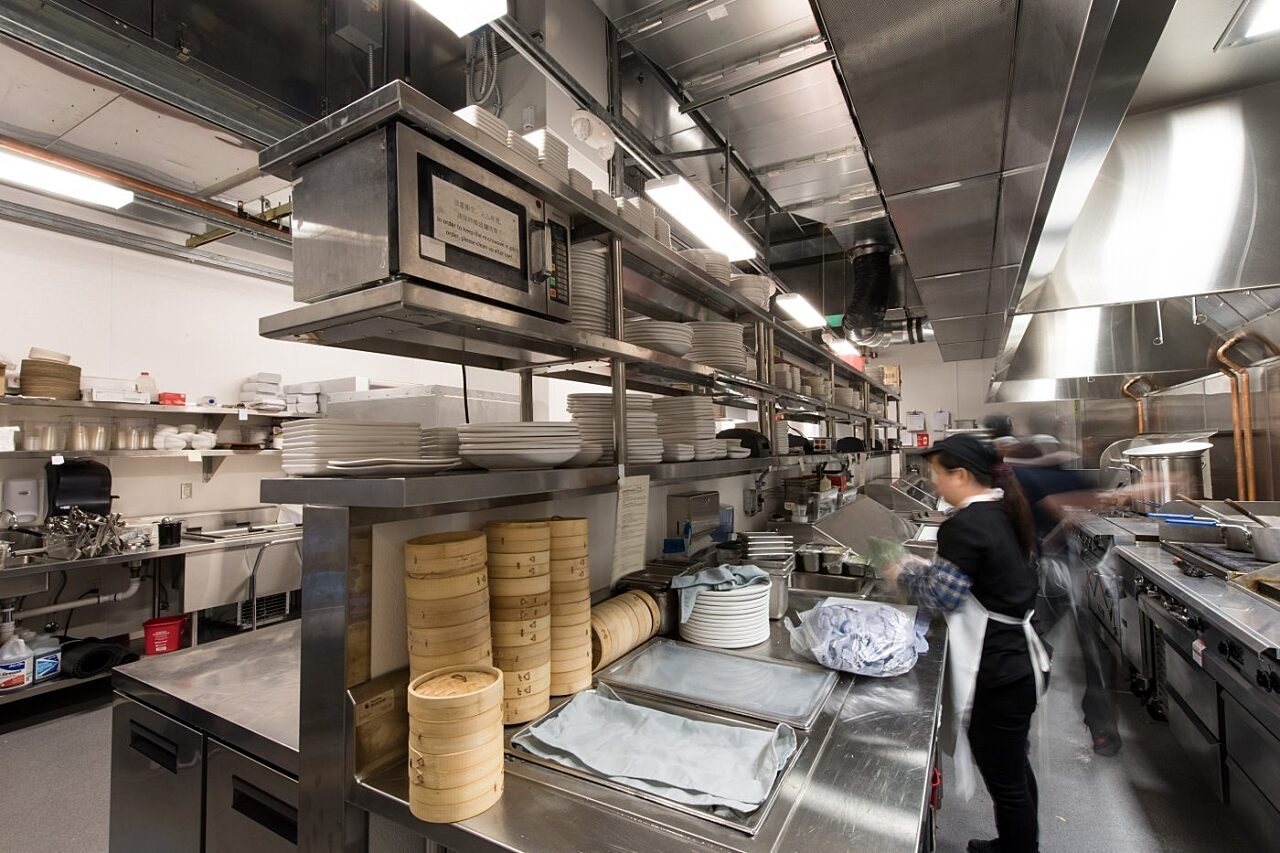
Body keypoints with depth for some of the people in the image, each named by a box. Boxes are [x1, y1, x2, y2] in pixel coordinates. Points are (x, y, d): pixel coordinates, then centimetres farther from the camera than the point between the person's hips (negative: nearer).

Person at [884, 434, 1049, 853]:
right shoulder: (1000, 512, 5)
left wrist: (905, 576, -3)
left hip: (996, 670, -10)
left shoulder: (965, 524, -24)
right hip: (1016, 660, 10)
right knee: (1014, 770, 27)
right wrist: (926, 568, 9)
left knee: (1005, 781, 9)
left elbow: (942, 596, -19)